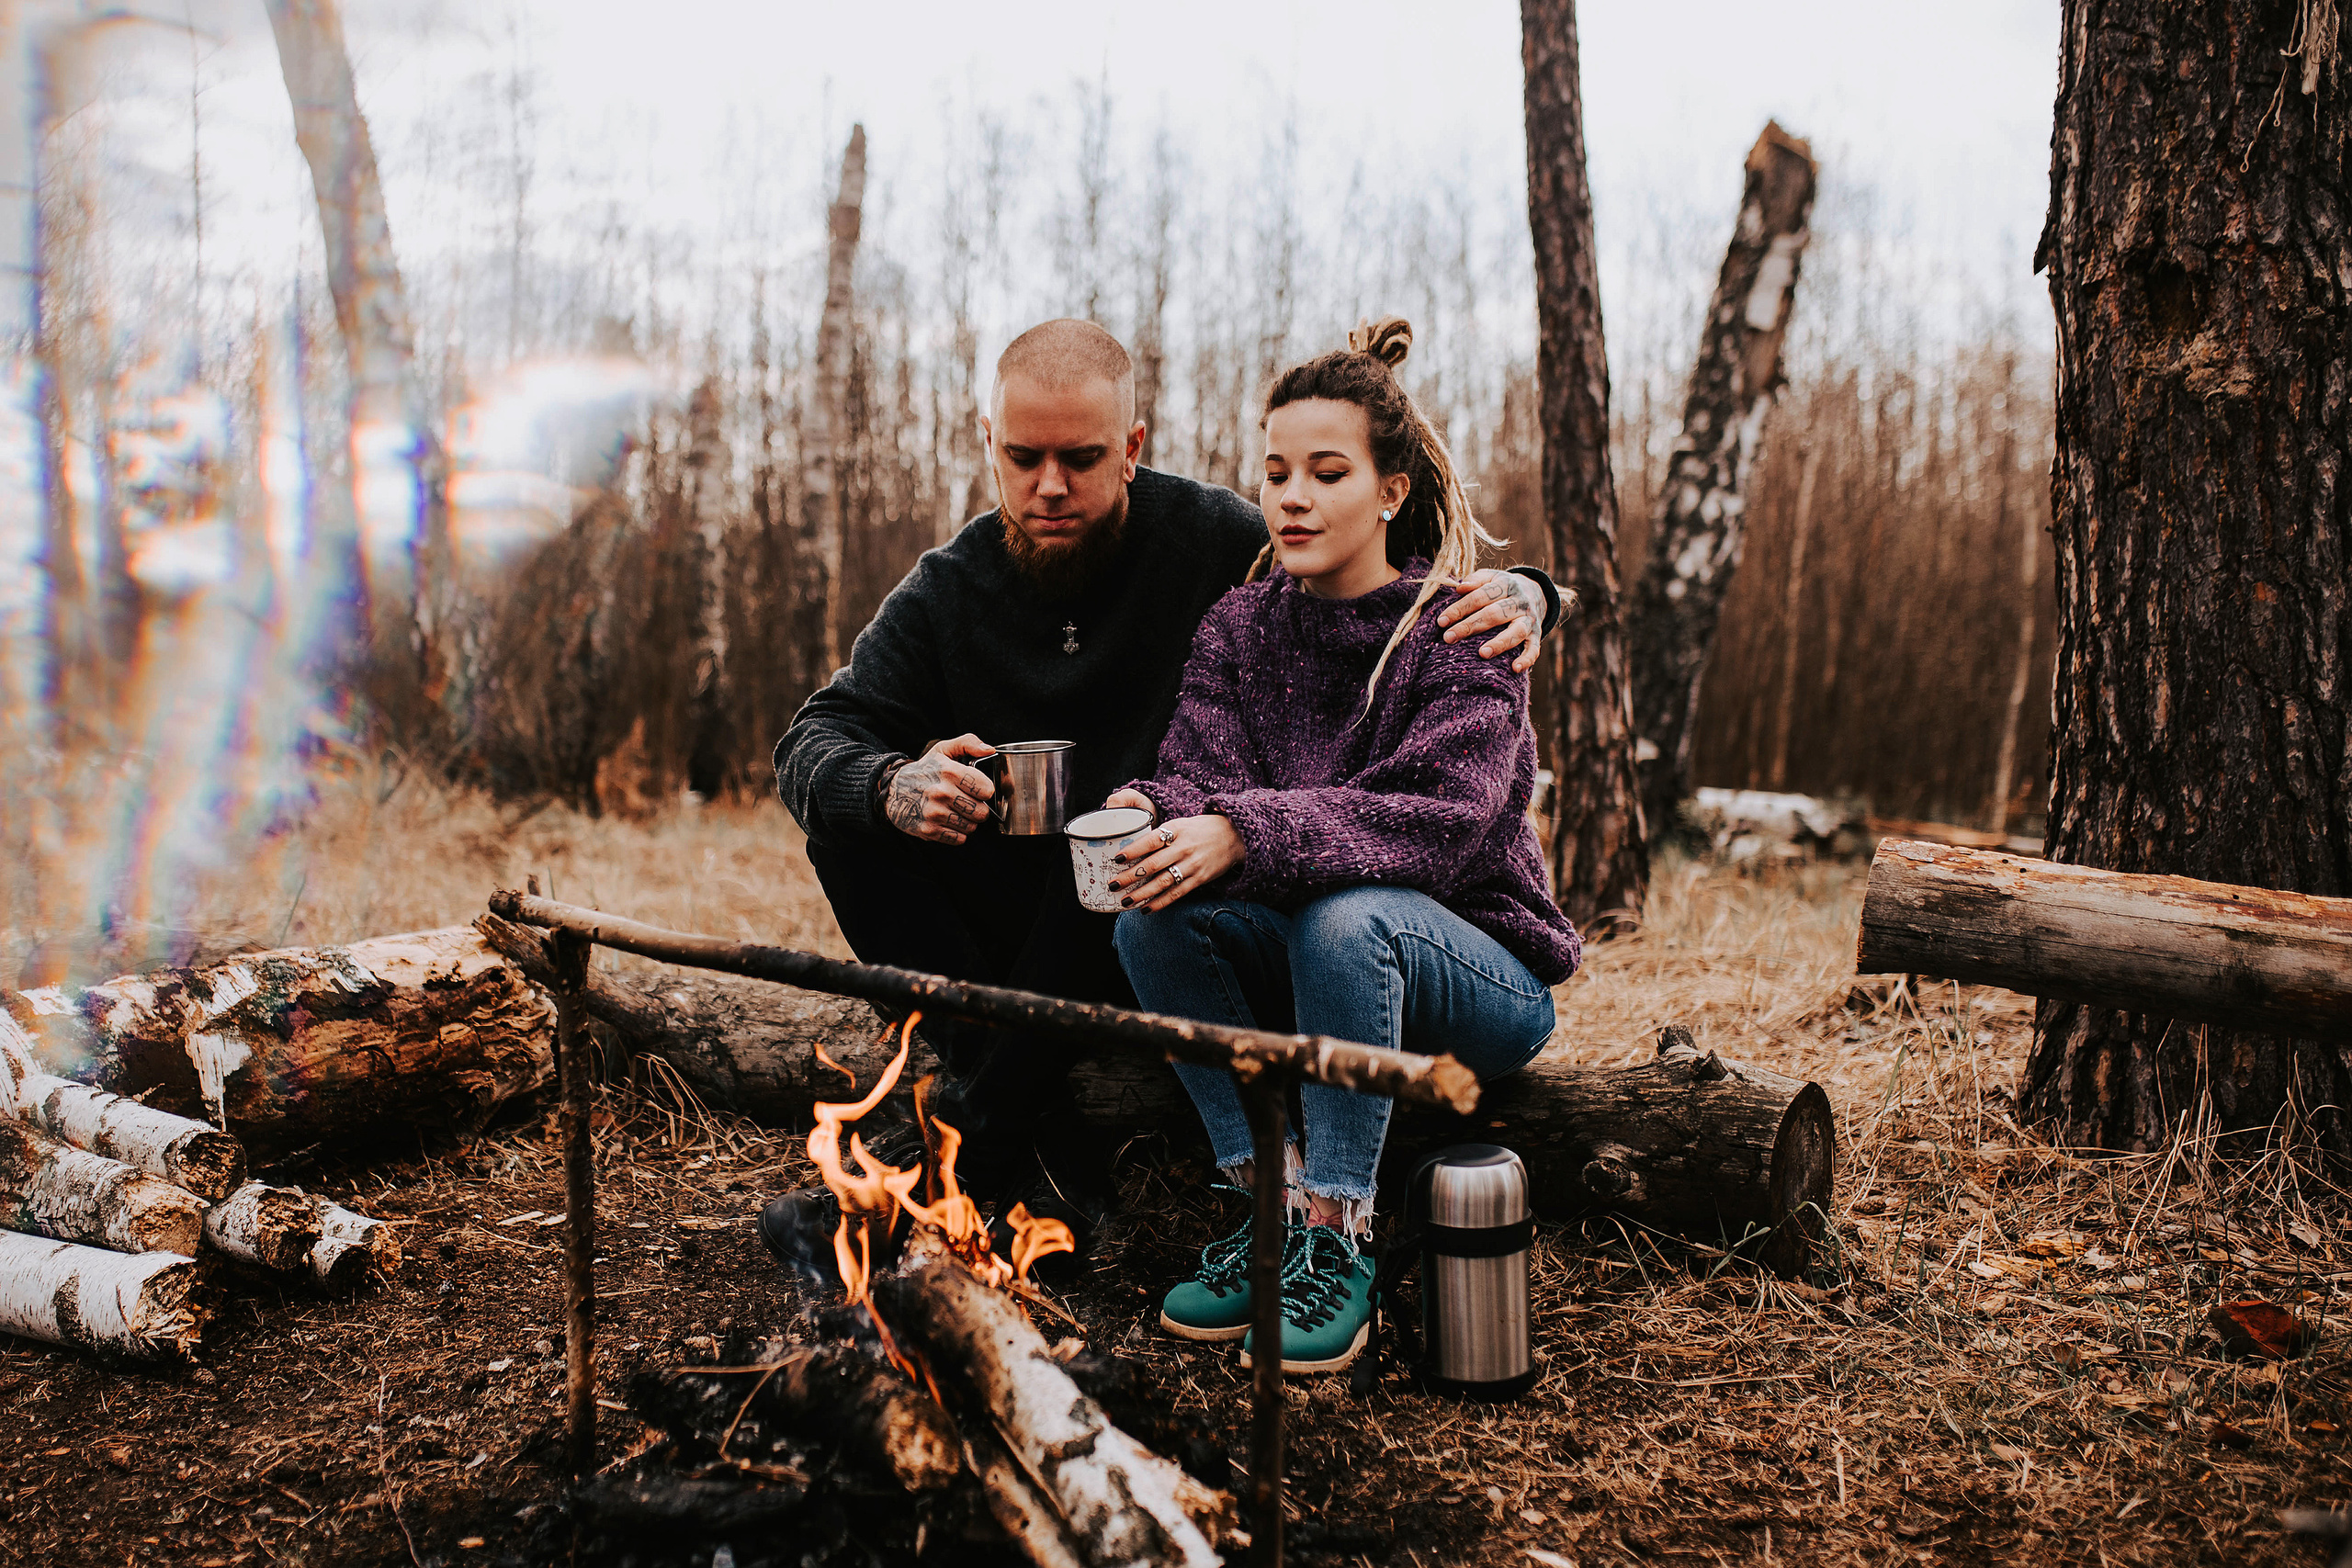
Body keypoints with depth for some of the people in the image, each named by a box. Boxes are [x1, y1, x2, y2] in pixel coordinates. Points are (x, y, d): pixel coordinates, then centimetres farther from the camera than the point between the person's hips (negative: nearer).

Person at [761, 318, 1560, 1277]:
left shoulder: (1218, 542, -9)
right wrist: (890, 787, -33)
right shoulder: (945, 594, 1)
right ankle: (1042, 1153, -27)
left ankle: (960, 1138, -26)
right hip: (1018, 928, 4)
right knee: (852, 823, -18)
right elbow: (813, 742, -8)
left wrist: (1518, 591, -29)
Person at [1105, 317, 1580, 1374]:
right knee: (1152, 908, -22)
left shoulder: (1463, 631, -12)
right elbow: (1204, 779, -9)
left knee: (1346, 916, -36)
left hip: (1483, 976, -4)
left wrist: (1247, 832, -38)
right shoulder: (1238, 627, 3)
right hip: (1296, 966, 4)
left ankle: (1336, 1234, -21)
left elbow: (1447, 821, -26)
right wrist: (1153, 816, -34)